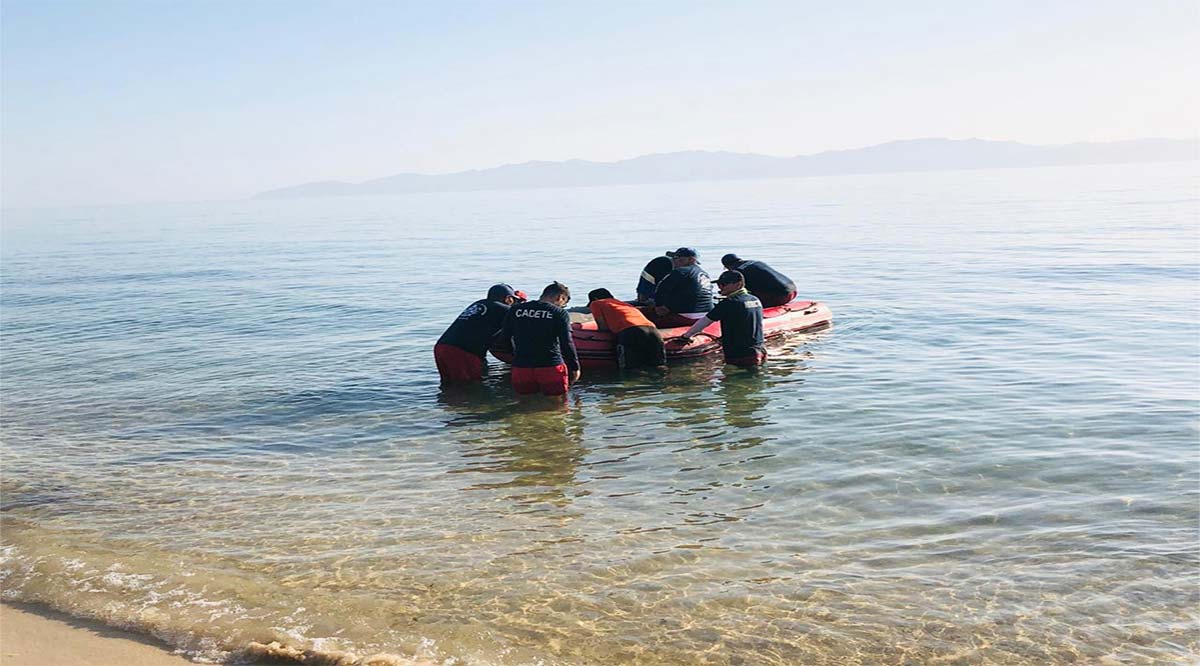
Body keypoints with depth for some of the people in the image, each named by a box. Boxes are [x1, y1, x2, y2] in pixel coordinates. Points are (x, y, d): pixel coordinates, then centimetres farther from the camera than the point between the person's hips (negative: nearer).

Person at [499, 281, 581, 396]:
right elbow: (566, 344, -7)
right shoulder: (560, 313, -3)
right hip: (550, 368, -3)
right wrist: (575, 367, 4)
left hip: (521, 368, 3)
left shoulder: (515, 310, 7)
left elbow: (503, 338, 12)